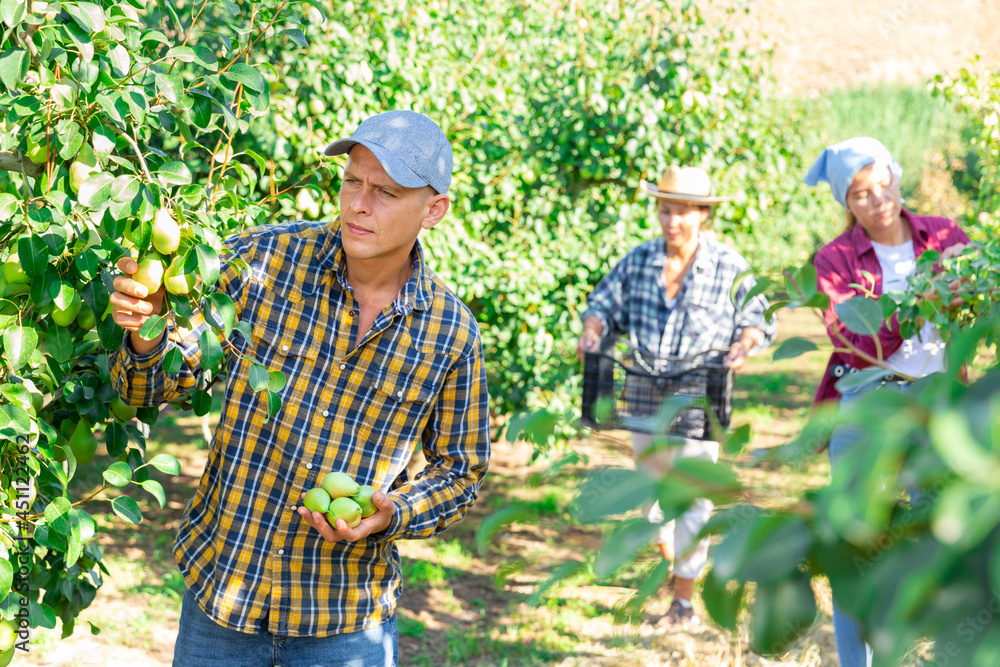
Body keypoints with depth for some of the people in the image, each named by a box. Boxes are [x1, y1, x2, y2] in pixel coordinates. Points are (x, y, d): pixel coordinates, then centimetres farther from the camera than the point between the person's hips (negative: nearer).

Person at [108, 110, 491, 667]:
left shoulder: (452, 334, -7)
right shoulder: (261, 260, -9)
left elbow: (461, 468, 5)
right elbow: (155, 387, -5)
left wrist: (393, 515, -14)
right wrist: (146, 333, -27)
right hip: (221, 585, 1)